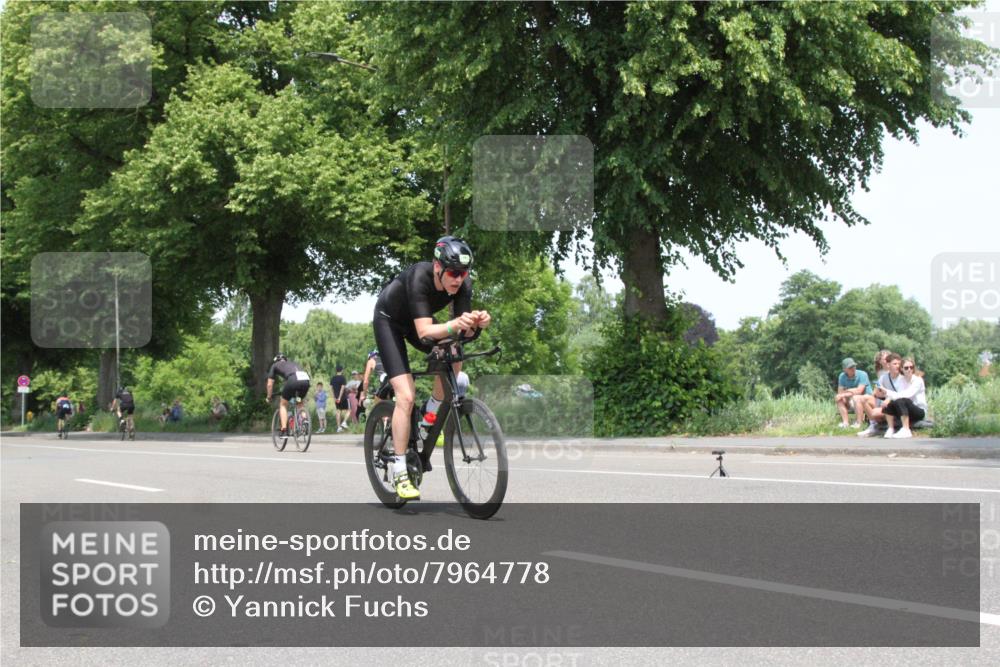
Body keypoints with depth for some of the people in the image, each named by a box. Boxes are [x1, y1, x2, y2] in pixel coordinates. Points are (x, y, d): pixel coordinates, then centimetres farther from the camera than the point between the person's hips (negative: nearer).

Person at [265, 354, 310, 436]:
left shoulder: (274, 365, 29)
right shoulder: (293, 363, 41)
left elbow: (270, 384, 29)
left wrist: (268, 397, 43)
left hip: (293, 380, -4)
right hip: (306, 380, 4)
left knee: (283, 405, 17)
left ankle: (284, 429, 6)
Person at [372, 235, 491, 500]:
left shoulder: (463, 284, -23)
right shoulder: (419, 277, -38)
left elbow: (461, 328, -24)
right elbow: (424, 331, -43)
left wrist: (477, 322, -46)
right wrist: (454, 325, -60)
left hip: (416, 321, 6)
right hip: (388, 320, -6)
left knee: (453, 357, -22)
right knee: (406, 395, -18)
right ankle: (400, 473, -12)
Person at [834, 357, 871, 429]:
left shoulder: (862, 374, -18)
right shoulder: (842, 376, -2)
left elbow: (858, 391, -25)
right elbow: (840, 393, -5)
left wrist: (846, 392, -15)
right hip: (852, 402, 6)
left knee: (856, 397, -34)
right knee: (839, 399, -14)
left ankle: (858, 423, -29)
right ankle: (845, 422, -16)